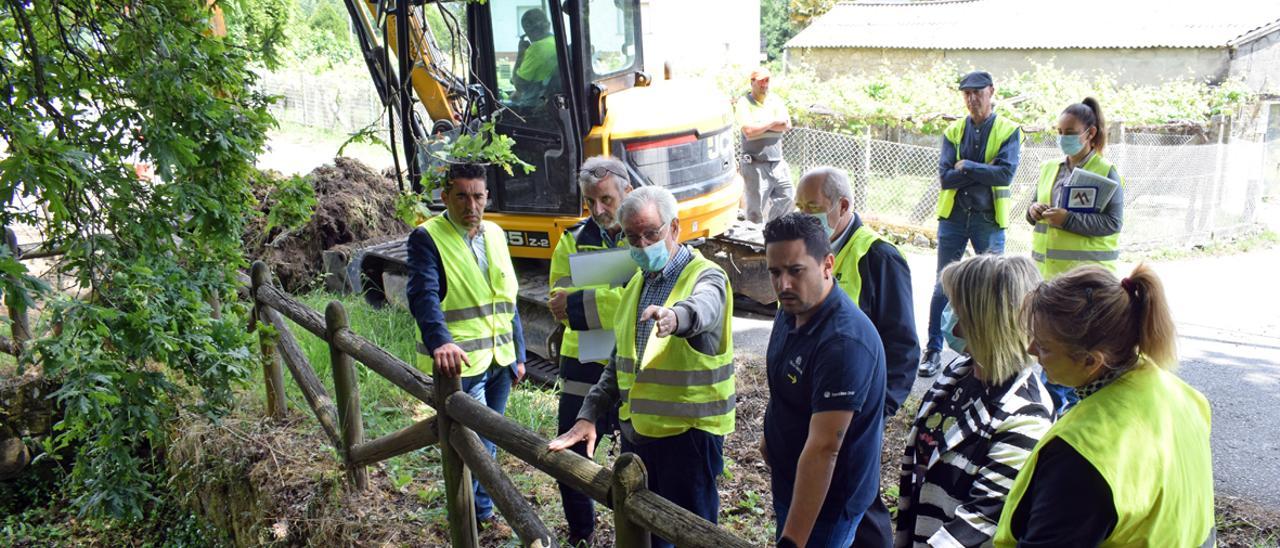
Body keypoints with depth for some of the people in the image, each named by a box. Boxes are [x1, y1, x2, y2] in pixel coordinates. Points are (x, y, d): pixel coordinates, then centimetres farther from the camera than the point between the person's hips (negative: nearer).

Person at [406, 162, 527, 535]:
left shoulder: (495, 234, 11)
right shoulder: (427, 238, -10)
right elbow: (424, 295, -25)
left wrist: (518, 354, 14)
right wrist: (440, 342, -42)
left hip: (499, 359, 7)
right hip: (459, 362, -6)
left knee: (487, 441, 18)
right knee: (477, 444, -2)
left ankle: (478, 511, 35)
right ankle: (478, 515, 19)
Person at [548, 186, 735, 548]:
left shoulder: (705, 277, -12)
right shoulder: (637, 283, 11)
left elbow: (703, 308, -38)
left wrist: (674, 317, -61)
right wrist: (589, 415, 4)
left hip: (688, 431, -7)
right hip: (636, 429, 7)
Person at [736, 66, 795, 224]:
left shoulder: (775, 100, 11)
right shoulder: (744, 103, -5)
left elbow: (787, 125, -3)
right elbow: (748, 130, -19)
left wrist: (760, 124, -12)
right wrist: (773, 121, -9)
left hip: (777, 162, 6)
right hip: (755, 165, -5)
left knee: (787, 196, 12)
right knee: (756, 210, 0)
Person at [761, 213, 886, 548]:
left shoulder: (844, 342, -33)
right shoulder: (792, 310, -4)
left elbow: (823, 449, -36)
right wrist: (772, 434, 19)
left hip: (826, 500, -8)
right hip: (789, 482, 8)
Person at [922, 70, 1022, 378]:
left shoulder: (1008, 131, -1)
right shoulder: (953, 132, 5)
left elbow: (1006, 173, -16)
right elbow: (945, 177, -6)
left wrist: (967, 166, -12)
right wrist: (985, 171, -12)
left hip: (990, 219, -2)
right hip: (953, 216, 2)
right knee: (943, 286, 5)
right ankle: (934, 350, 12)